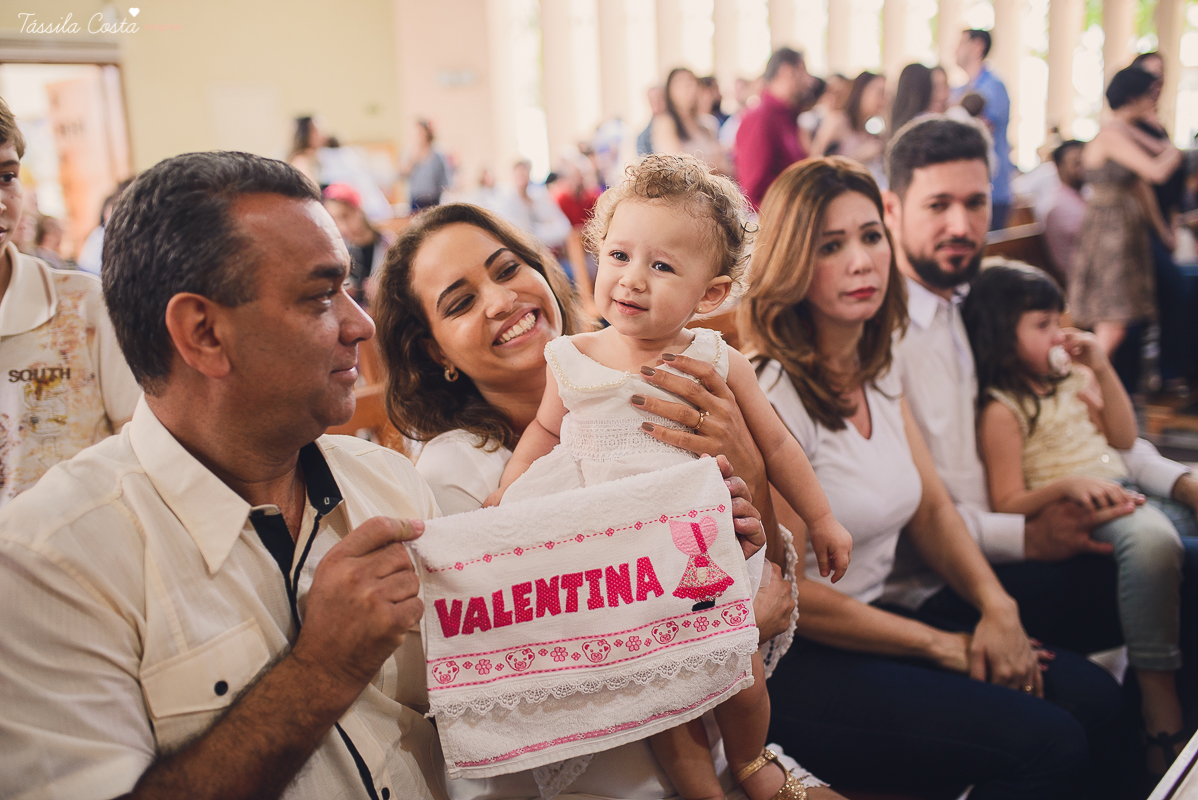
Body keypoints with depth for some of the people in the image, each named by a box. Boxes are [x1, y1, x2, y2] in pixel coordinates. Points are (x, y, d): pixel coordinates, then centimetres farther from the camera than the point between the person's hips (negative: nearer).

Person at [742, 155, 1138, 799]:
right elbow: (786, 593, -17)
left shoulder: (876, 372, 6)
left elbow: (931, 510, 12)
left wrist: (997, 606, -6)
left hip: (873, 621, 8)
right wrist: (945, 646, -10)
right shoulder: (774, 395, -19)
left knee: (1092, 696, -4)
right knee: (1046, 743, -18)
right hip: (792, 666, -7)